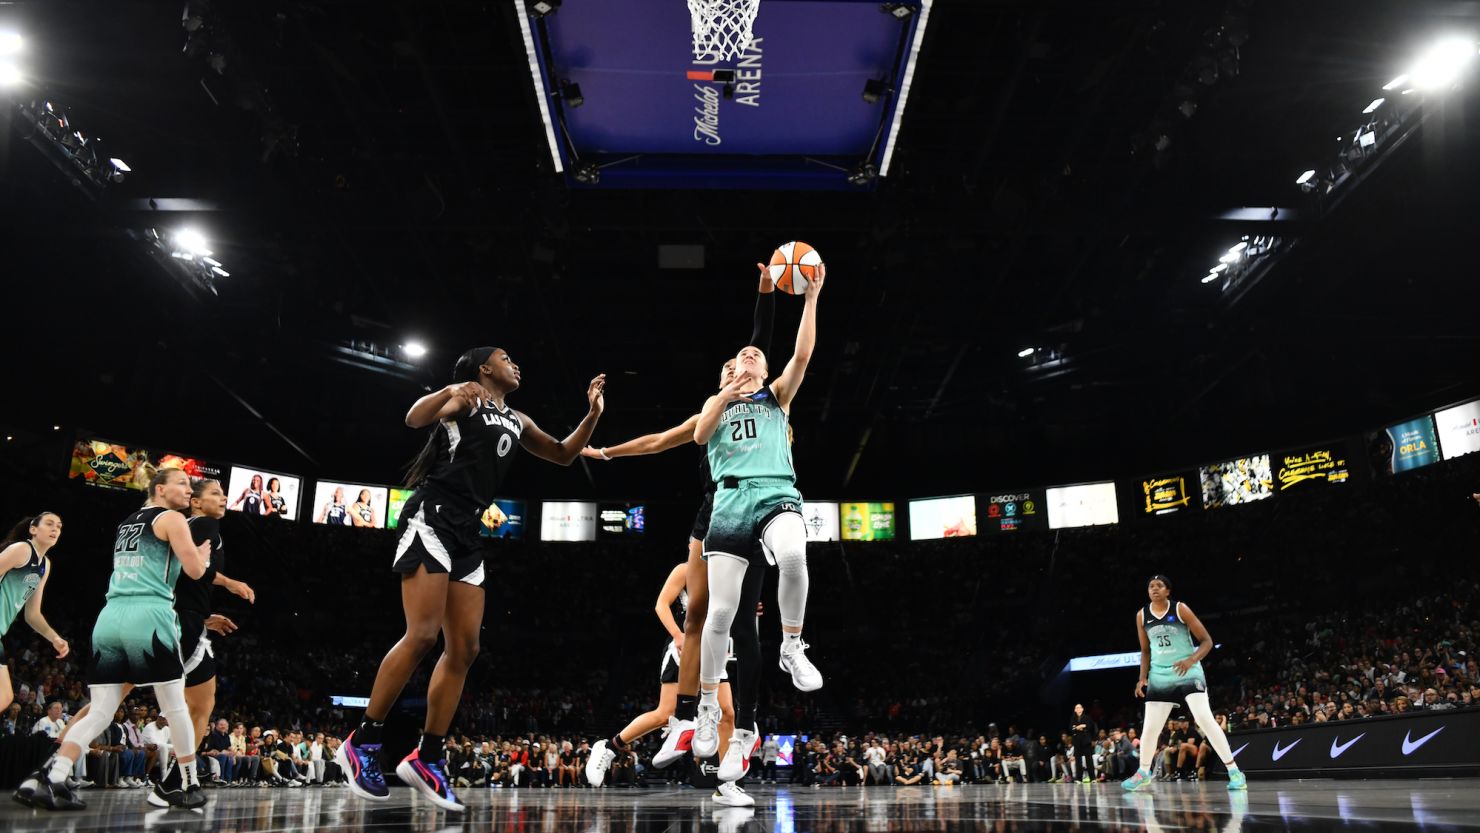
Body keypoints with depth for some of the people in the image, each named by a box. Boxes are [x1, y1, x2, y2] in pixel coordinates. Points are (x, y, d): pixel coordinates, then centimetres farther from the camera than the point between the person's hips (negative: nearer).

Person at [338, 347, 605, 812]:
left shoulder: (517, 421, 21)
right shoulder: (466, 398, 0)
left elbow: (564, 455, 30)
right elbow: (415, 419, -18)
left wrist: (593, 415, 16)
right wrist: (451, 391, -37)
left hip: (468, 532, 8)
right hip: (433, 517, -8)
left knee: (464, 648, 2)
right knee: (423, 635, -16)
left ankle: (426, 760, 8)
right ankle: (361, 743, -3)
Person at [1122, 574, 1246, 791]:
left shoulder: (1180, 609, -10)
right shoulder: (1142, 616, 2)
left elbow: (1206, 641, -8)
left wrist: (1191, 660, -25)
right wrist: (1143, 677, 3)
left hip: (1188, 673, -4)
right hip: (1160, 676, 4)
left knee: (1205, 719, -18)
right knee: (1150, 728, 3)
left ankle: (1234, 771, -8)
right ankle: (1143, 773, 21)